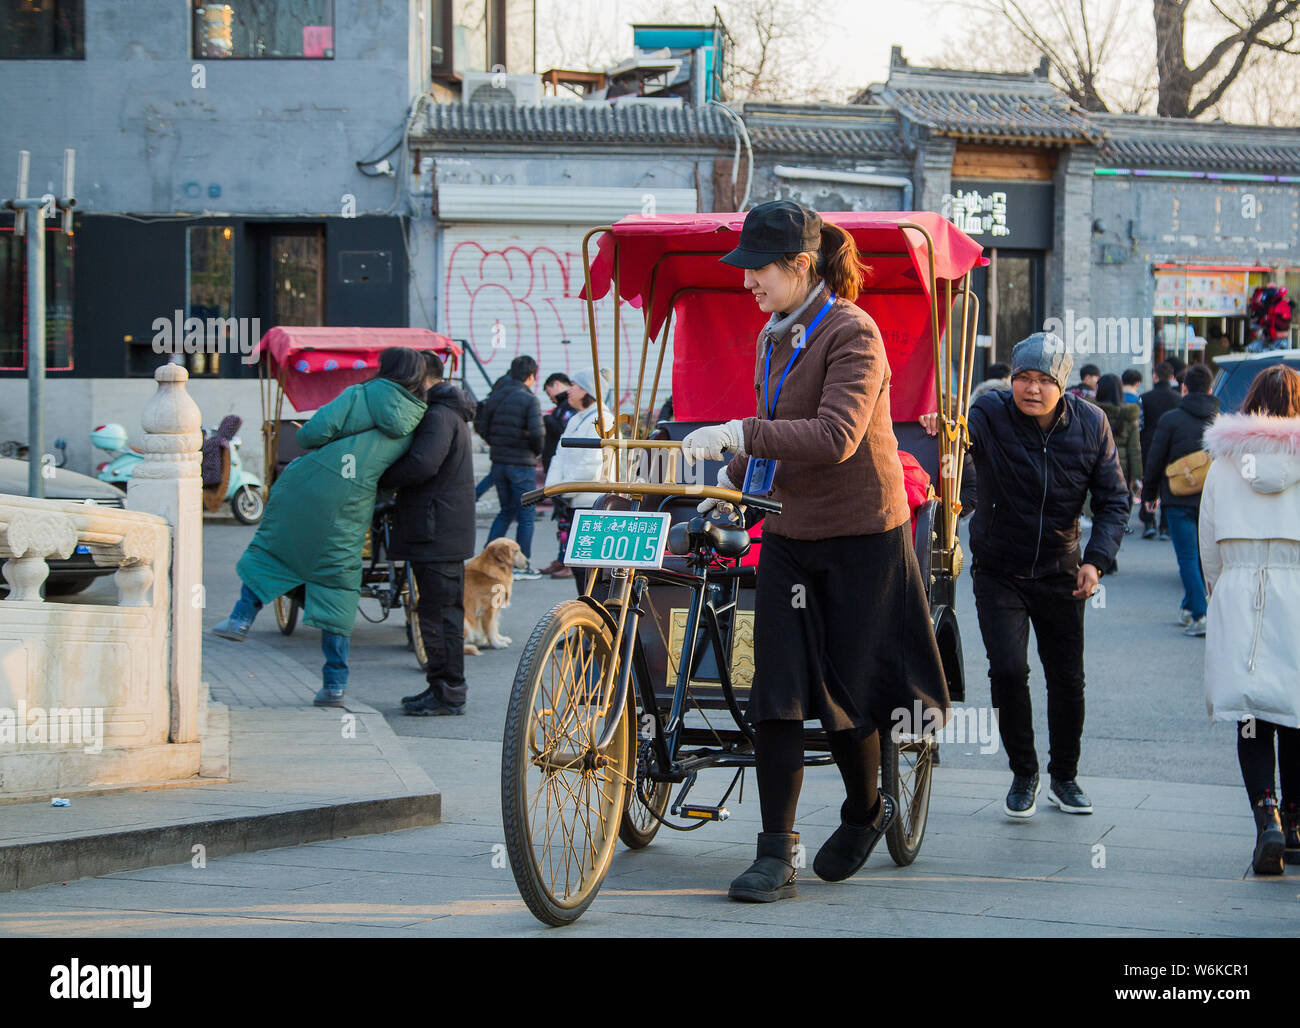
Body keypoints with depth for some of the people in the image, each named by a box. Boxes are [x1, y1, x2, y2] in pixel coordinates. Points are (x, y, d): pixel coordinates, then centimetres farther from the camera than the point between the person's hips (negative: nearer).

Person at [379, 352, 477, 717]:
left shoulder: (439, 416, -15)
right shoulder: (449, 413, 19)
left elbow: (422, 464, -26)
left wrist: (378, 478, -13)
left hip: (438, 532, -11)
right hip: (442, 532, 11)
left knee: (439, 612, -7)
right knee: (437, 610, 15)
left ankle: (449, 693, -4)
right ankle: (440, 686, 21)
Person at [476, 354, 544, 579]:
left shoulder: (495, 397, 5)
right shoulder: (529, 400, -14)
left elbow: (482, 427, 6)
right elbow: (537, 432, -20)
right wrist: (536, 451, -1)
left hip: (499, 462, 6)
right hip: (522, 464, -6)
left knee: (507, 510, 19)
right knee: (525, 514, 4)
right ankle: (523, 565, 7)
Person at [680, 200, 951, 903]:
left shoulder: (851, 333, -15)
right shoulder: (773, 337, 11)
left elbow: (836, 436, -28)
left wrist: (739, 434, -32)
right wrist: (732, 481, 10)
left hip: (860, 535, -6)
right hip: (788, 533, 7)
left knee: (847, 691, 2)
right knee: (777, 692, -3)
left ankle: (864, 813, 29)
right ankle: (776, 854, -2)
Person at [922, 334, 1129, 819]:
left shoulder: (1091, 425, -7)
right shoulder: (991, 414, -15)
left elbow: (1114, 500, -1)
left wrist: (1097, 560, -15)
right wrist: (945, 428, -64)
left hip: (1060, 575, 2)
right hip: (999, 573, -2)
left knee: (1067, 679, 7)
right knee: (1007, 669, -14)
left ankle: (1064, 778, 28)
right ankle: (1023, 774, 7)